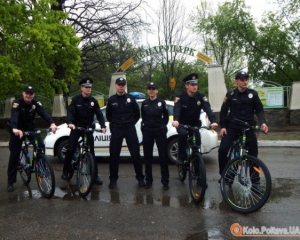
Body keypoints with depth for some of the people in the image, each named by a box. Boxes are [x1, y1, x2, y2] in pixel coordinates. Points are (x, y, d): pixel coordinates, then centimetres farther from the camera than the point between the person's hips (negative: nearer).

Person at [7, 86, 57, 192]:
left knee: (41, 145, -18)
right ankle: (10, 182, 6)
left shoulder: (36, 103, -13)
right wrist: (14, 128, -60)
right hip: (18, 129, -3)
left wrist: (52, 123, -48)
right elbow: (14, 116, -39)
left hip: (30, 128, 3)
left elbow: (44, 113, -28)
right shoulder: (17, 103, -23)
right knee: (14, 154, -3)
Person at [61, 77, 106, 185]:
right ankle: (65, 172, 15)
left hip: (88, 128, 1)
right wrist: (70, 123, -36)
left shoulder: (93, 101, 1)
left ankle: (95, 175, 5)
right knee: (70, 150, -4)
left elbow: (99, 114, -4)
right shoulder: (75, 99, -5)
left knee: (91, 152, 0)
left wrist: (103, 126, -19)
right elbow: (70, 112, -17)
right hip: (76, 128, -1)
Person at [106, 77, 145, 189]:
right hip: (116, 129, 1)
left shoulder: (130, 98, 2)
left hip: (130, 129, -1)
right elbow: (108, 115, 17)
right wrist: (113, 124, 10)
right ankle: (113, 178, 17)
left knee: (135, 154, 2)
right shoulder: (111, 100, 4)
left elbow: (137, 113, 10)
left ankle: (140, 178, 14)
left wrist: (132, 123, 5)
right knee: (114, 155, 4)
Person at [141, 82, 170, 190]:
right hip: (147, 132, 2)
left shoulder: (162, 102, 2)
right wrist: (144, 125, 6)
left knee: (163, 156, -1)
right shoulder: (144, 103, 6)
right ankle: (148, 180, 18)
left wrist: (162, 126, 4)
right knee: (147, 157, 6)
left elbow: (166, 116, 9)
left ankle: (165, 181, 7)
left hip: (160, 131, -2)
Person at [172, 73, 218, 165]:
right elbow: (176, 109, -35)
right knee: (183, 133, -35)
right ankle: (181, 156, -15)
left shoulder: (201, 96, -11)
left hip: (195, 124, 3)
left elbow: (208, 109, -25)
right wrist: (175, 120, -56)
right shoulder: (180, 97, -17)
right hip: (182, 124, -3)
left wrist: (213, 121, -44)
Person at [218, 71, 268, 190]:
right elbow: (223, 111, 3)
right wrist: (223, 126, -7)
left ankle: (255, 180, 17)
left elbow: (259, 110, 5)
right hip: (232, 127, -1)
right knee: (222, 150, -14)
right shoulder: (230, 94, -1)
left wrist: (262, 122, -12)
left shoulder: (253, 93, 2)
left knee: (253, 154, 3)